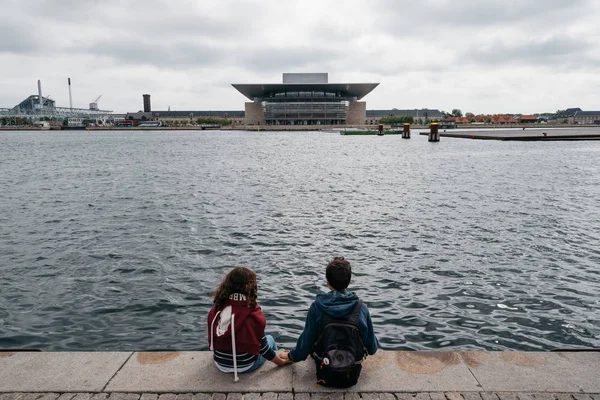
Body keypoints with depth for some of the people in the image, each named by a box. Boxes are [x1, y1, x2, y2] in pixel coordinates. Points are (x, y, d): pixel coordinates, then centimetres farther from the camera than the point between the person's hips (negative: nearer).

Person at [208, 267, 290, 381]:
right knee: (270, 338, 25)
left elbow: (212, 341, 1)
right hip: (244, 367, -4)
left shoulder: (215, 310, -11)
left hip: (220, 364, 4)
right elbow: (262, 347, -16)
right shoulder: (253, 314, -25)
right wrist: (281, 361, 0)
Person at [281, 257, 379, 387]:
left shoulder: (317, 307, -16)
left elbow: (306, 341, -7)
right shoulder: (361, 307, -12)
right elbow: (371, 346, 0)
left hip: (326, 375, -1)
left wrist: (292, 355, 13)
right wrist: (375, 346, 24)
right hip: (352, 376, 1)